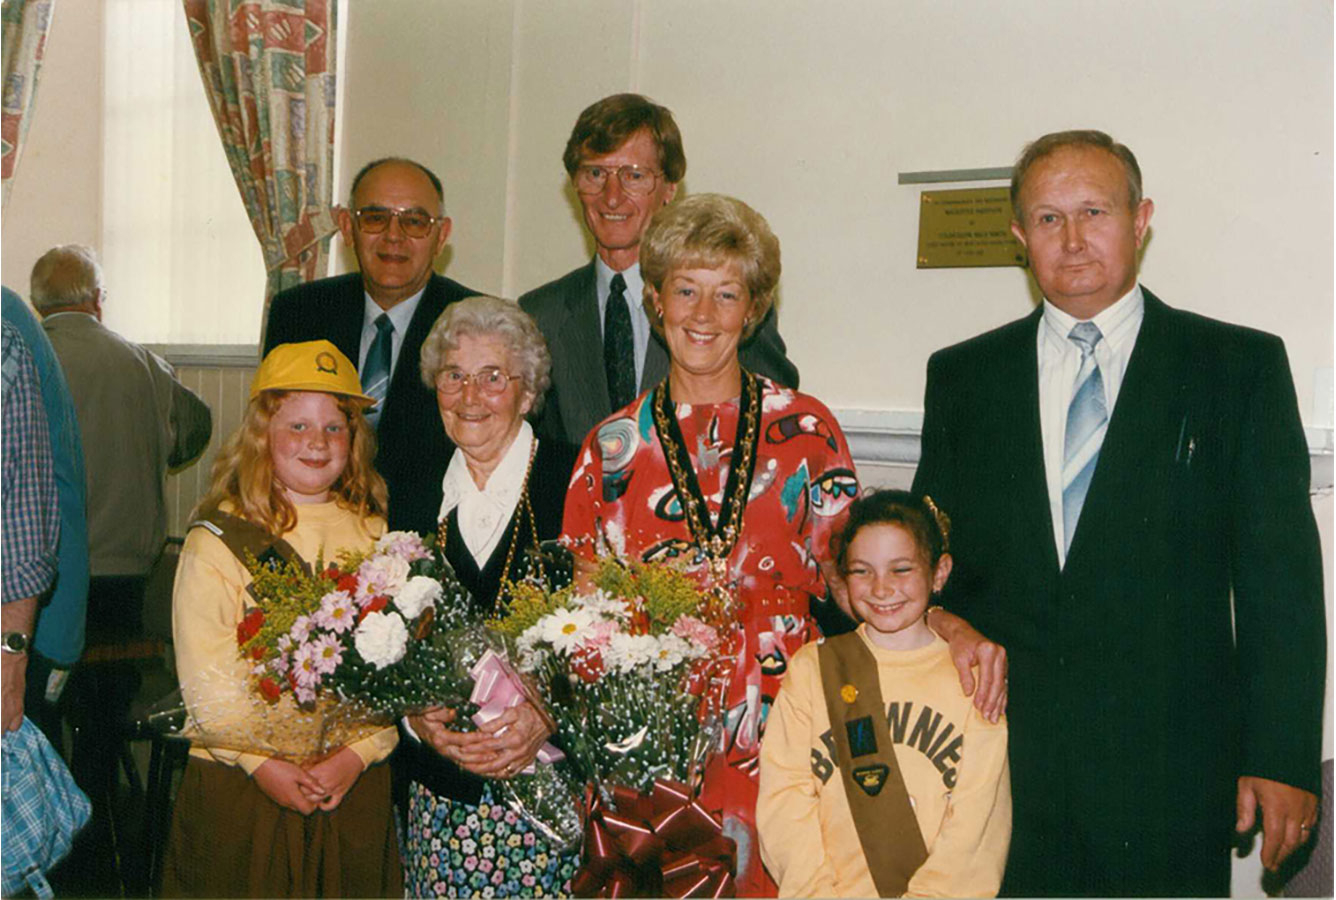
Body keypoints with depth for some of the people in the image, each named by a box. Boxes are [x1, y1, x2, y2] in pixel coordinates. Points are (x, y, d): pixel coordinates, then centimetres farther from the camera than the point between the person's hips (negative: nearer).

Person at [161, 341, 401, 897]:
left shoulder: (377, 537, 6)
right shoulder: (216, 541, -2)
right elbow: (204, 675, -8)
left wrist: (357, 753, -11)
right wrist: (264, 764, -15)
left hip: (355, 783, 2)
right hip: (239, 784, -2)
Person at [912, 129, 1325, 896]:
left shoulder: (1241, 366, 2)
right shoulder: (962, 375, 8)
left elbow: (1281, 576, -2)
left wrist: (1282, 758, -6)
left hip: (1170, 771, -1)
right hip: (1000, 762, 2)